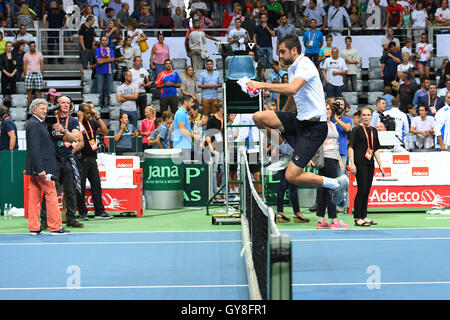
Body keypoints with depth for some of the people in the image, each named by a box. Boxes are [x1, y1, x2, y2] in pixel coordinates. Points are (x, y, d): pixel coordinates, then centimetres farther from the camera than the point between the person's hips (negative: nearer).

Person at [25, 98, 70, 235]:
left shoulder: (37, 124, 17)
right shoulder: (34, 125, -14)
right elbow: (34, 148, -20)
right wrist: (40, 169, -23)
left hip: (37, 168, 10)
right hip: (41, 167, -10)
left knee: (34, 197, 8)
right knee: (51, 195, -5)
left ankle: (34, 228, 11)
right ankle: (55, 227, -2)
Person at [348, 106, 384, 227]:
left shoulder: (373, 130, 15)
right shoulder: (357, 129, -4)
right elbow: (351, 147, -7)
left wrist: (380, 165, 16)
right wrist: (352, 164, -15)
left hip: (370, 164, 6)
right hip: (360, 164, -6)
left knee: (367, 191, 9)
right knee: (362, 190, -9)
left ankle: (364, 216, 16)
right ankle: (357, 218, -4)